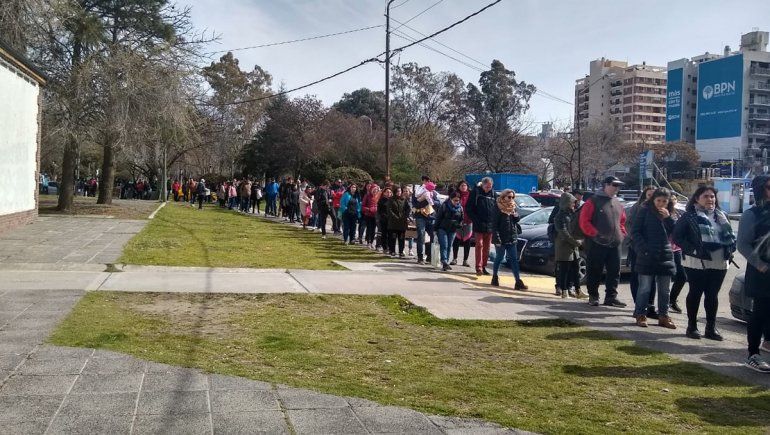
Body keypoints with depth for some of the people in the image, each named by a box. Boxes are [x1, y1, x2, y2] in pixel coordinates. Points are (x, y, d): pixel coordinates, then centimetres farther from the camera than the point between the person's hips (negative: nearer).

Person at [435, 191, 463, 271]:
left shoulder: (460, 208, 4)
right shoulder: (444, 206, -8)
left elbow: (461, 219, 15)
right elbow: (438, 217, -5)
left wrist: (459, 224, -3)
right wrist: (436, 228, -6)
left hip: (453, 230, 4)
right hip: (443, 229, -4)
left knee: (449, 246, 6)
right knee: (444, 246, -12)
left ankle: (446, 262, 12)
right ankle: (444, 262, -19)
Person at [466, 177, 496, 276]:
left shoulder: (493, 194, 8)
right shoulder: (476, 192, -3)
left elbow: (496, 209, 14)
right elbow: (469, 208, -3)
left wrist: (494, 221, 2)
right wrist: (475, 220, -11)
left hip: (490, 226, 4)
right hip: (479, 225, -4)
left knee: (487, 247, 8)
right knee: (479, 245, -9)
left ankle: (484, 267, 15)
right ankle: (479, 267, -9)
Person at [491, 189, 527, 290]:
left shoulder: (513, 208, 10)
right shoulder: (499, 209, -8)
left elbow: (517, 220, 11)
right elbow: (495, 226, -11)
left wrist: (514, 213, -9)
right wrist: (497, 239, -16)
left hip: (512, 239, 5)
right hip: (501, 239, -5)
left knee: (514, 260, 2)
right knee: (499, 258, 8)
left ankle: (518, 281, -2)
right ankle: (495, 278, 24)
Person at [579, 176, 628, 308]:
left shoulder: (618, 204, 17)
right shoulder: (593, 202, -4)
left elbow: (622, 221, 26)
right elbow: (584, 221, -9)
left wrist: (621, 234, 10)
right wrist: (595, 234, -14)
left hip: (615, 244, 6)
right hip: (596, 244, -6)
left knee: (614, 272, 5)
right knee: (595, 272, 1)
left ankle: (611, 297, 12)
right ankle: (593, 296, 11)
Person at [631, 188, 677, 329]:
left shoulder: (669, 214, 10)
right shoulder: (644, 211, -2)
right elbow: (635, 232, -5)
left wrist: (668, 218, -11)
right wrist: (644, 249, -14)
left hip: (665, 256, 5)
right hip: (647, 256, -5)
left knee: (665, 290, 9)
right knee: (645, 288, 0)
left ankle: (663, 316, 18)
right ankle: (640, 315, 10)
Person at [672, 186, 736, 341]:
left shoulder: (722, 216, 14)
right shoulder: (689, 216, -3)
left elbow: (731, 235, 22)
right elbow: (677, 237, -7)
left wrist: (730, 249, 3)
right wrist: (692, 250, -16)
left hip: (719, 263, 5)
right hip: (697, 263, -5)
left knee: (713, 294, 9)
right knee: (695, 293, 3)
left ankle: (711, 328, 18)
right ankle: (692, 327, 13)